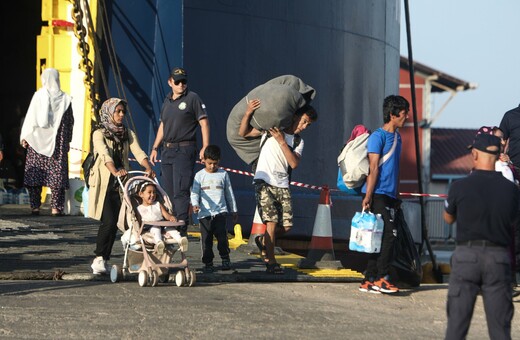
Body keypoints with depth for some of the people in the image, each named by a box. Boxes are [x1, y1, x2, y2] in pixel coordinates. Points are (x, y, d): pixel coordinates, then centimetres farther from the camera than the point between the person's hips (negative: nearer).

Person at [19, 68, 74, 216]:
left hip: (37, 140, -2)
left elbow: (30, 118, -4)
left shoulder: (39, 96, -4)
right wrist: (67, 140, 17)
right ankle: (56, 207, -4)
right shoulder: (65, 98, 3)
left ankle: (35, 207, -1)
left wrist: (24, 136, 1)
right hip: (58, 142, 2)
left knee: (35, 173, 3)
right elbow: (70, 122, 8)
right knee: (56, 172, 2)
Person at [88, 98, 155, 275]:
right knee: (109, 221, -15)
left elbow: (138, 152, -3)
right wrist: (115, 171, -39)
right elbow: (105, 154, -21)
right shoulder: (100, 133, -4)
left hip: (121, 183, 5)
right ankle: (99, 258, -8)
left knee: (114, 223, 2)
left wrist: (148, 167, -22)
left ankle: (103, 260, 10)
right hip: (104, 182, -5)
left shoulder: (128, 134, 13)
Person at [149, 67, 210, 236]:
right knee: (168, 191, 9)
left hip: (184, 150, -7)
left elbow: (204, 123, -6)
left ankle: (181, 229, -15)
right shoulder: (167, 101, 17)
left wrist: (205, 147, -14)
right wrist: (155, 148, 22)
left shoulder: (192, 98, -3)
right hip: (167, 151, 7)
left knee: (180, 191, -13)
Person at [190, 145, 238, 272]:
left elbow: (229, 193, 17)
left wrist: (234, 210, 19)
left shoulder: (223, 174, 10)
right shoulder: (200, 175, 6)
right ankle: (208, 262, 8)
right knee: (206, 238, 0)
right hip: (204, 212, 0)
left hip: (220, 211, 0)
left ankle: (225, 258, 6)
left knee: (221, 235, -12)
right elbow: (194, 192, 2)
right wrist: (195, 204, -18)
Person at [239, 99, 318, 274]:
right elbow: (243, 133, 2)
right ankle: (271, 263, -9)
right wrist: (248, 113, -14)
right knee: (272, 221, -14)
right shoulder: (270, 128, 6)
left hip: (282, 186, 4)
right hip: (264, 182, -4)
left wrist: (282, 142, -12)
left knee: (286, 225, -3)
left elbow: (294, 163, -5)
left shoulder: (298, 142, 14)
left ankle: (263, 241, 27)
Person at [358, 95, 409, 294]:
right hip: (377, 195, -9)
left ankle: (369, 281, 10)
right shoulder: (378, 137, -9)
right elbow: (373, 169, -15)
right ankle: (382, 278, -9)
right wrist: (368, 196, -18)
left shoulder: (397, 137, 17)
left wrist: (396, 195, 23)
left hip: (389, 195, 9)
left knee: (381, 238, 7)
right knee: (389, 233, -14)